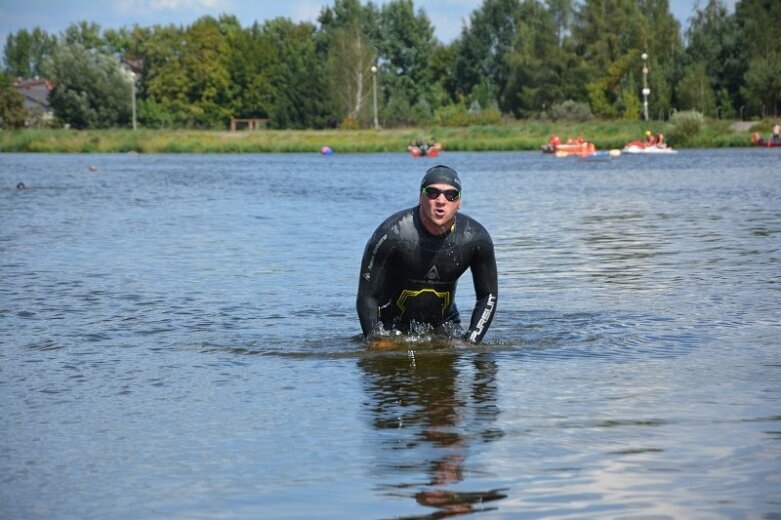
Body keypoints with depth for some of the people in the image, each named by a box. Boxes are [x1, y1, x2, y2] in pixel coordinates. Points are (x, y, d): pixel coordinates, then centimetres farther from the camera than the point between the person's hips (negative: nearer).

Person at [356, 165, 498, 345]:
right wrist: (375, 341, -26)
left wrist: (471, 341, -10)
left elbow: (488, 296, 0)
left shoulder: (476, 238, -14)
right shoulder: (391, 234, -24)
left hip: (443, 322, 3)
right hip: (392, 323, -3)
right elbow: (367, 296, -18)